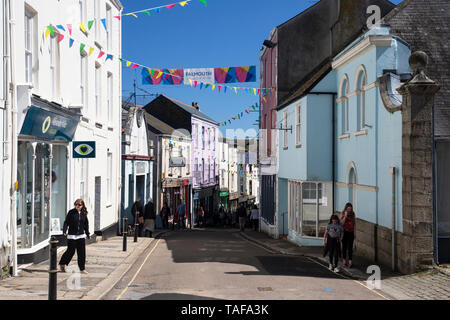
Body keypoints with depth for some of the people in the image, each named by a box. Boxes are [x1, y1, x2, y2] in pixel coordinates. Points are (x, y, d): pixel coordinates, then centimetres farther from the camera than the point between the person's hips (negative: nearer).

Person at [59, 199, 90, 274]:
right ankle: (62, 264, 23)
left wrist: (87, 234, 19)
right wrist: (64, 231, -17)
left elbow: (86, 224, 16)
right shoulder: (71, 212, -5)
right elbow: (66, 222, -5)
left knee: (82, 252, 2)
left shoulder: (84, 214, 7)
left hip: (81, 236, 4)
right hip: (72, 235, -4)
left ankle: (82, 268, 10)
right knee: (71, 251, 0)